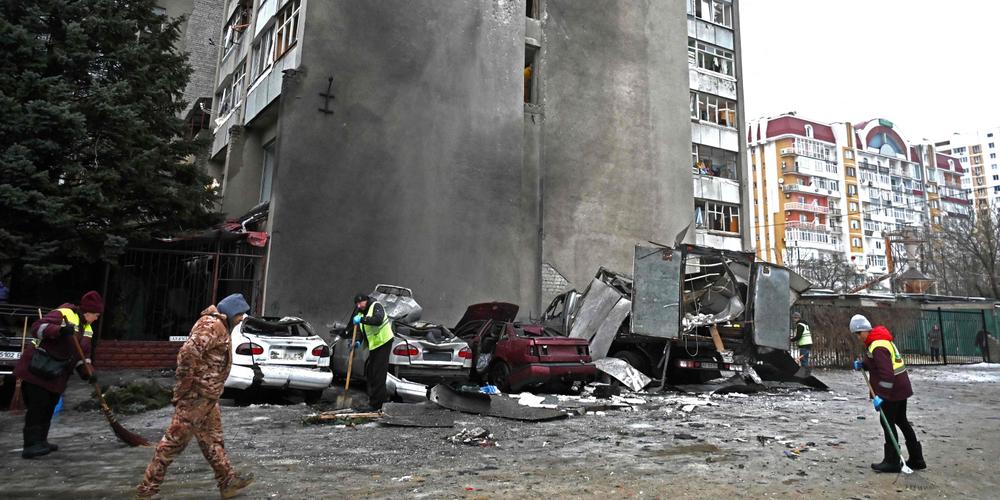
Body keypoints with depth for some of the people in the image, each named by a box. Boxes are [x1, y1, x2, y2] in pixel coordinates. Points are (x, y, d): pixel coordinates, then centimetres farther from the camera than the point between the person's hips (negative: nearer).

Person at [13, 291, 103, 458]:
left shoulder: (87, 329, 13)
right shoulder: (63, 314, -13)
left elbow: (83, 354, 12)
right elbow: (37, 327, -24)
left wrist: (88, 373, -3)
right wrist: (59, 330, -40)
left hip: (56, 375, 9)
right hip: (37, 370, -9)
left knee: (49, 408, 13)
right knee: (37, 406, -11)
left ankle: (40, 441, 23)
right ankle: (31, 445, -10)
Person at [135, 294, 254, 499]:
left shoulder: (219, 326, 16)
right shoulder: (212, 325, -17)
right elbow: (188, 353, -28)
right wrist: (184, 387, -23)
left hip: (208, 397, 10)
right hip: (196, 395, -10)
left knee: (212, 440, 15)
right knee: (175, 440, -1)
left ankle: (228, 482, 24)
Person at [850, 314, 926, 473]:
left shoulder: (878, 347, -23)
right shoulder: (880, 340, 9)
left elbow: (886, 373, -30)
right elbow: (877, 364, 20)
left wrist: (880, 396, -31)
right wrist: (862, 365, 3)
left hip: (893, 390, -10)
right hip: (901, 388, 10)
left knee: (887, 422, -1)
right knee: (901, 421, 19)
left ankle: (892, 462, 6)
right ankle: (917, 459, 27)